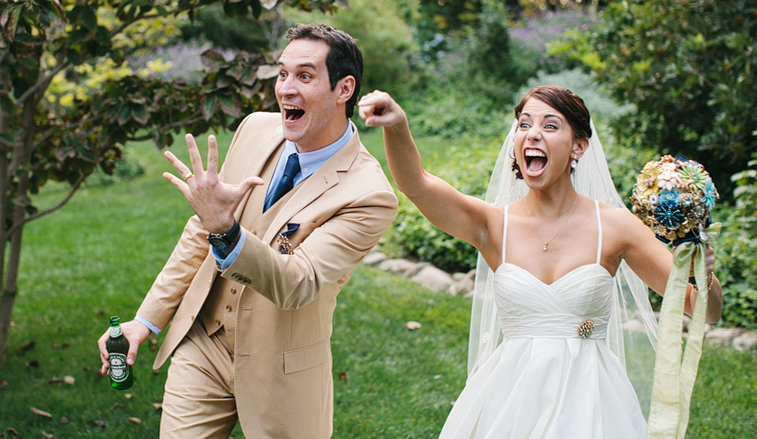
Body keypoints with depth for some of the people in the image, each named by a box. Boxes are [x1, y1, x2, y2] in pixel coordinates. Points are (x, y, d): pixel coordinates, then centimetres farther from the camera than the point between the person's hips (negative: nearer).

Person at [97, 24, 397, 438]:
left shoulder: (369, 196, -22)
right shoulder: (256, 129, -3)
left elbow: (297, 285, -28)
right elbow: (200, 231, 6)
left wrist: (224, 230, -43)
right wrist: (147, 318, 6)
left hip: (277, 373, -4)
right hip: (200, 346, 4)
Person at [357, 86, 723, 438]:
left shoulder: (613, 226, -5)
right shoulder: (493, 225, -2)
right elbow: (415, 184, -19)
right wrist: (396, 127, -38)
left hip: (590, 403, -1)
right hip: (513, 400, 1)